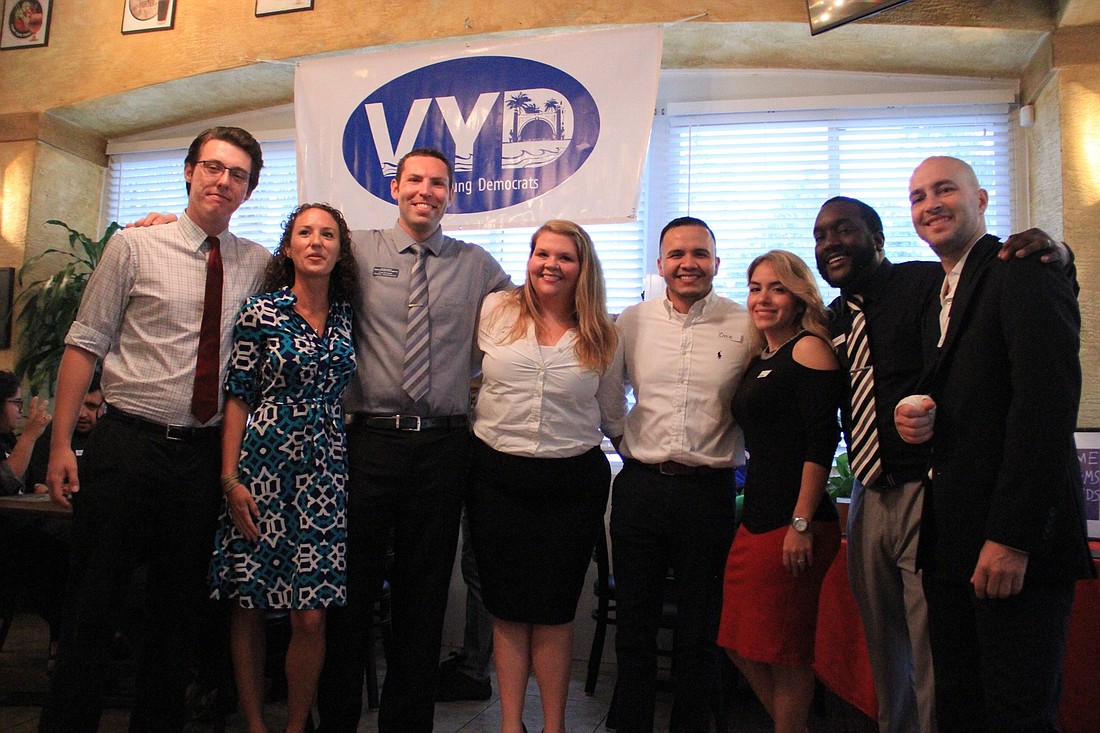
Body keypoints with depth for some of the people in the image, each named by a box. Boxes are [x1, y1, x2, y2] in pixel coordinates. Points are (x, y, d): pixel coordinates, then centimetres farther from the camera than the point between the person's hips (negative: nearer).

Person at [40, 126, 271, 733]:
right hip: (127, 445, -2)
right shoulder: (135, 245, -1)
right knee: (94, 599, 7)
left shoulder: (259, 264, 6)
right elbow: (85, 343, -3)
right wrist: (61, 442, -8)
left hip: (205, 455, 3)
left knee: (180, 608, 14)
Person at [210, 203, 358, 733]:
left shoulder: (349, 317, 7)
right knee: (250, 608, 7)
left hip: (326, 471, 2)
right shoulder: (260, 312, -2)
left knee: (311, 617, 0)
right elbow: (238, 397, -1)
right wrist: (231, 478, -7)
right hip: (263, 467, -2)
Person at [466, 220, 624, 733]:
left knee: (554, 611, 8)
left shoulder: (602, 336, 2)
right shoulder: (496, 311, 0)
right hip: (499, 475, 1)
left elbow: (613, 417, 13)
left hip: (573, 483, 0)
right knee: (507, 608, 10)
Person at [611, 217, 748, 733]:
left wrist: (744, 452, 0)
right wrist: (621, 440, 10)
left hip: (709, 491, -1)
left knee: (700, 631, 11)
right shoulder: (632, 321, 5)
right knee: (634, 624, 12)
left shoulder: (745, 326, -1)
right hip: (639, 486, 2)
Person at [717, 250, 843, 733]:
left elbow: (822, 440, -16)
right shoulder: (759, 360, 16)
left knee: (784, 650, 4)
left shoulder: (809, 347, -8)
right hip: (755, 520, 9)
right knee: (742, 645, 15)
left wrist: (802, 523, -20)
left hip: (793, 525, -8)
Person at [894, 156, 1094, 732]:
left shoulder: (1025, 272, -7)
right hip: (950, 542, 8)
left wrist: (1012, 537, -22)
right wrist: (919, 418, -1)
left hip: (1013, 540, -8)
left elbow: (1047, 403, -18)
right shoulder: (938, 299, 20)